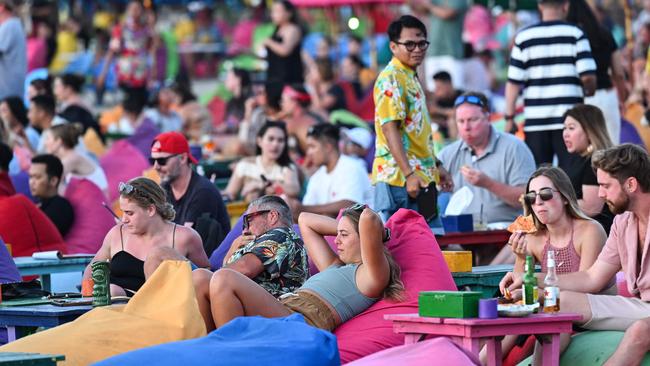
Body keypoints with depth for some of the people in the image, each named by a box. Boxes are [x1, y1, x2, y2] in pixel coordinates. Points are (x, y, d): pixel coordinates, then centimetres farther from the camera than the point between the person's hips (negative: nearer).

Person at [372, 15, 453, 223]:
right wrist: (409, 174, -24)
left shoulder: (411, 78, 20)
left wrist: (435, 167, 25)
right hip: (399, 179, -10)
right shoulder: (391, 79, -11)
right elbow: (389, 128, -19)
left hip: (418, 178, 10)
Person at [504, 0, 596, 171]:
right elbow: (588, 76, -8)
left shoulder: (523, 37, 3)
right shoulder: (575, 35, -1)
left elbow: (513, 82, -1)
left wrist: (509, 117, 5)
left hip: (535, 121, 2)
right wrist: (589, 91, 13)